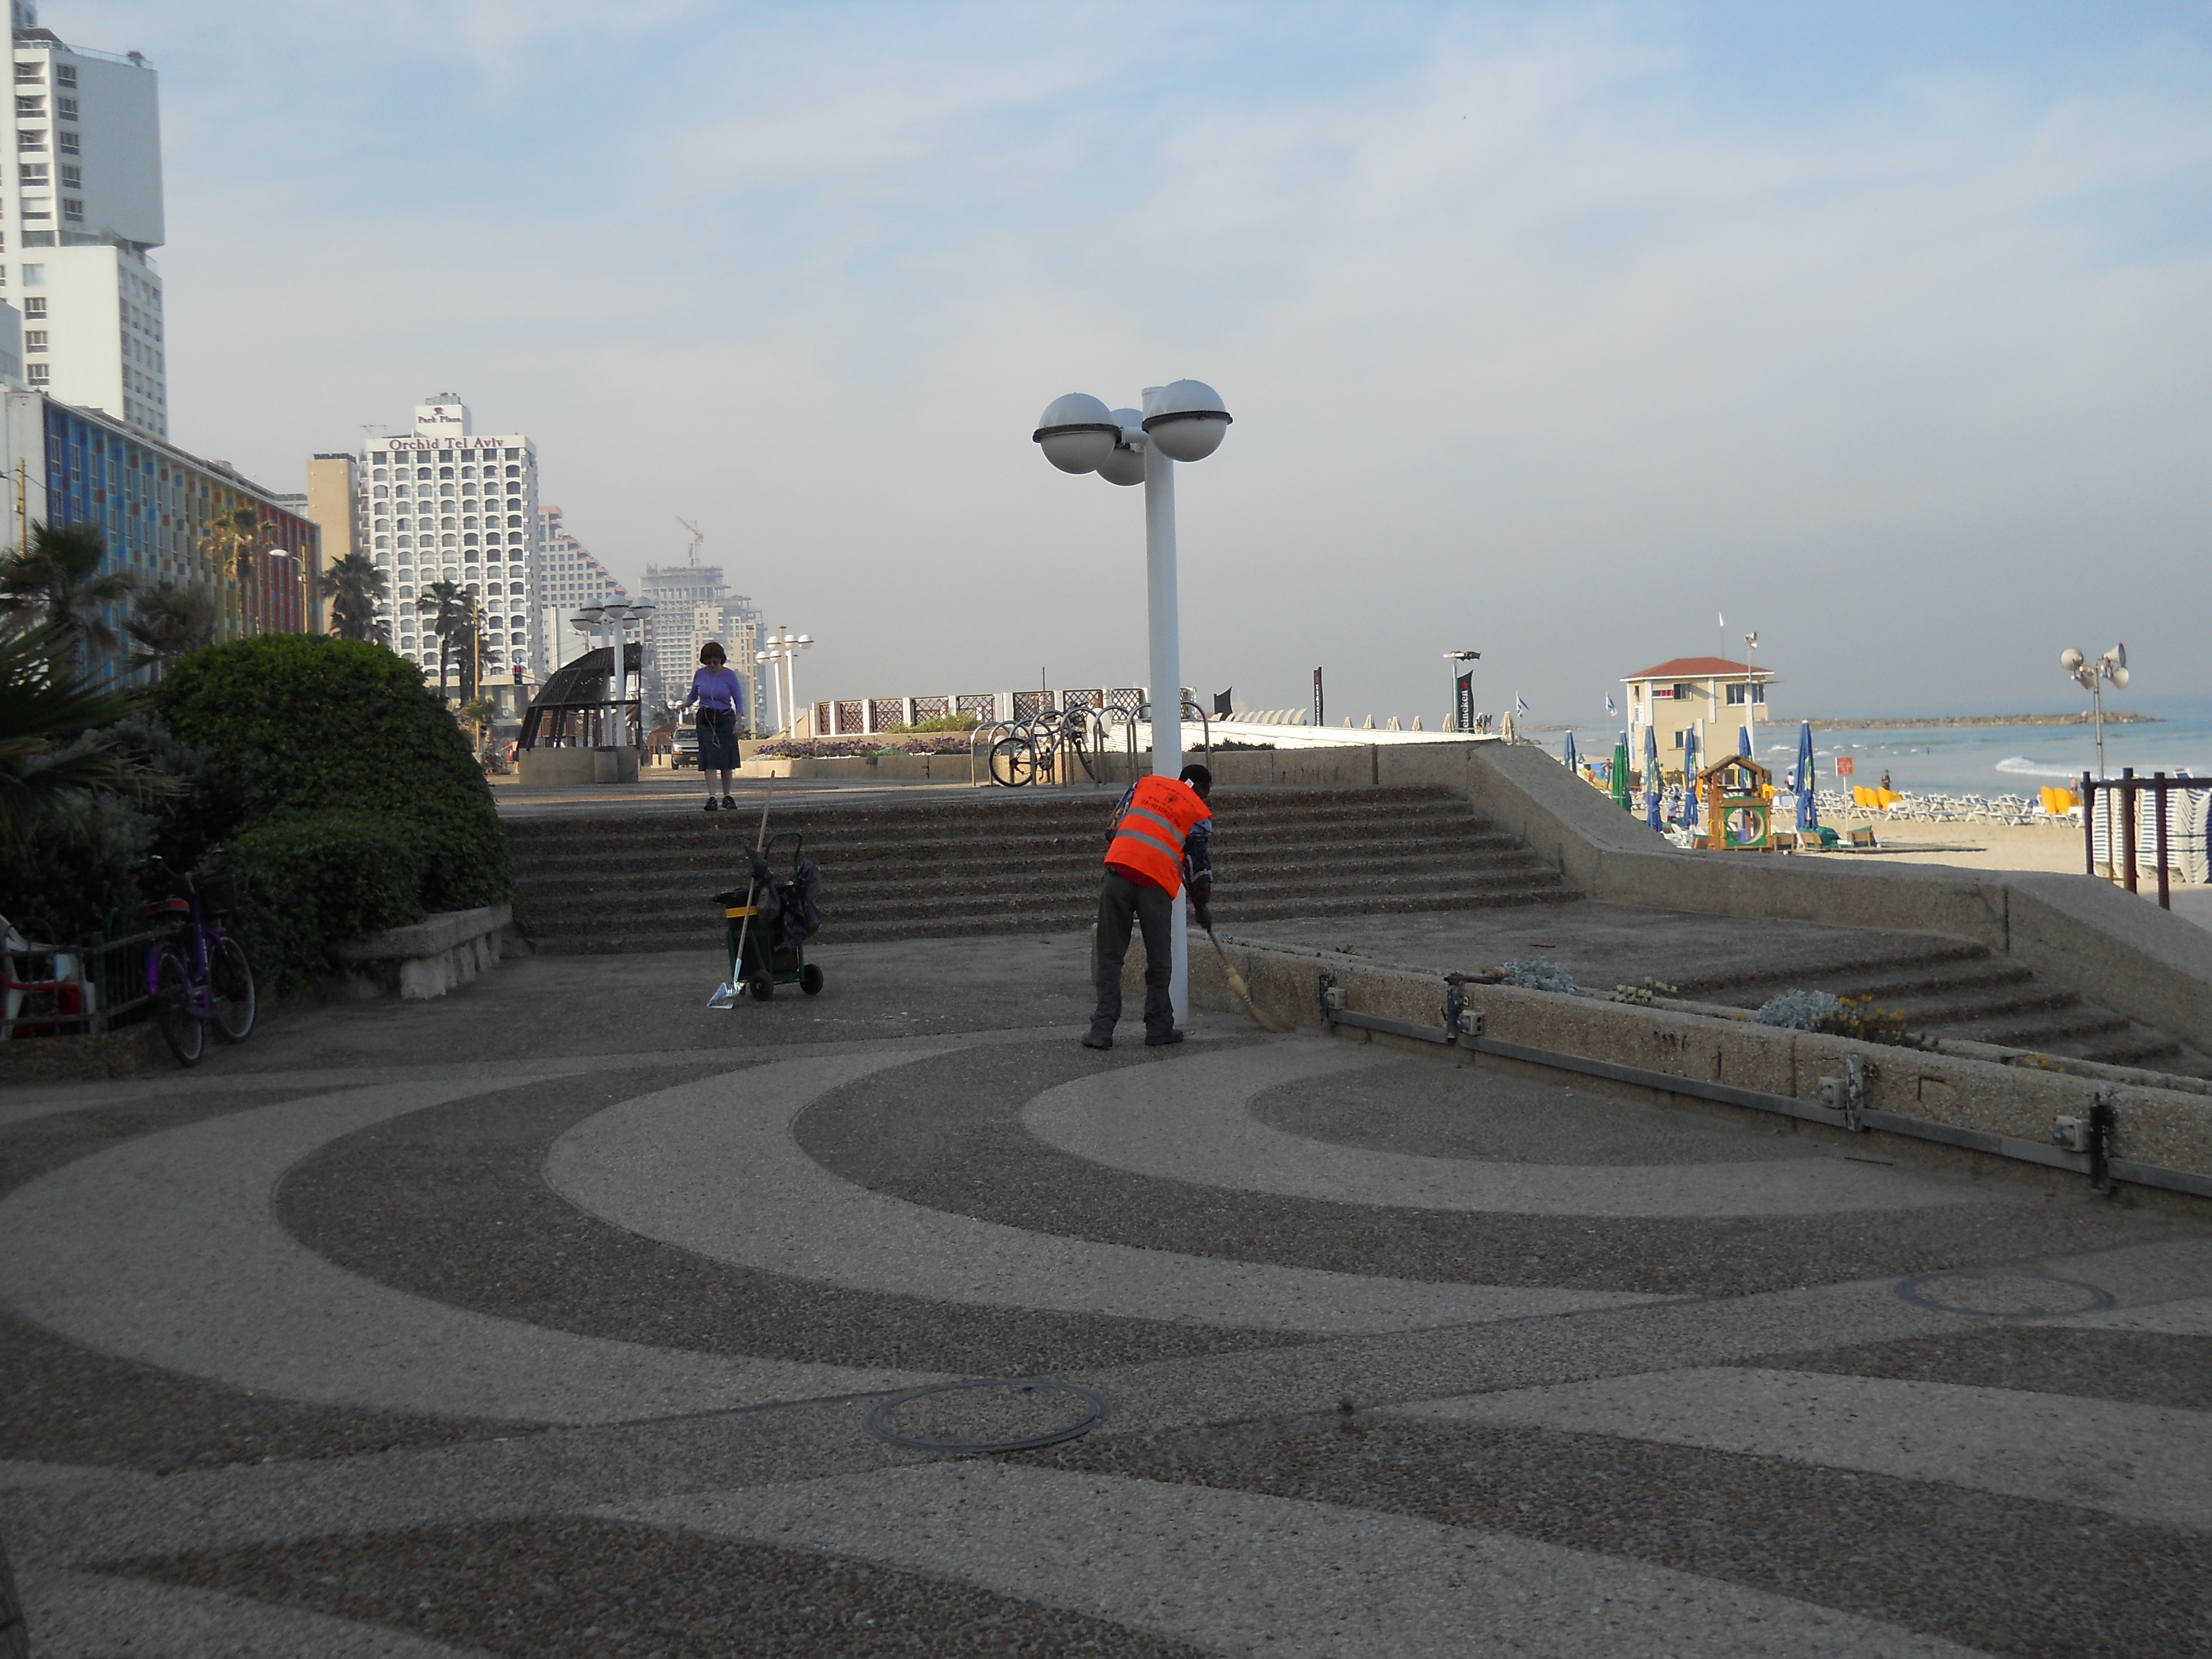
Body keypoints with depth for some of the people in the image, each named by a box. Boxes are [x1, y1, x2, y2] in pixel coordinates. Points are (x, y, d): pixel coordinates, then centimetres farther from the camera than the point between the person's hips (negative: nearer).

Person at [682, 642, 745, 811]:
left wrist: (738, 723, -10)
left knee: (726, 759, 3)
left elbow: (738, 701, -1)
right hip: (706, 720, 1)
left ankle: (727, 796, 15)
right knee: (709, 760, -8)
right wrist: (683, 706, -4)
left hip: (725, 719, -1)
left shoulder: (729, 675, -3)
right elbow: (693, 696, 16)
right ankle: (712, 798, -13)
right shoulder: (699, 674, 4)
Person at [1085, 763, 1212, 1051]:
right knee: (1159, 962, 12)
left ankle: (1102, 1029, 3)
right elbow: (1200, 868, 15)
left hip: (1118, 871, 2)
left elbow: (1113, 829, 17)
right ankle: (1159, 1030, 17)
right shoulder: (1200, 813, 14)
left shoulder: (1145, 784, 22)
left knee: (1109, 956, 6)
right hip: (1157, 882, -2)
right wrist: (1204, 910, 28)